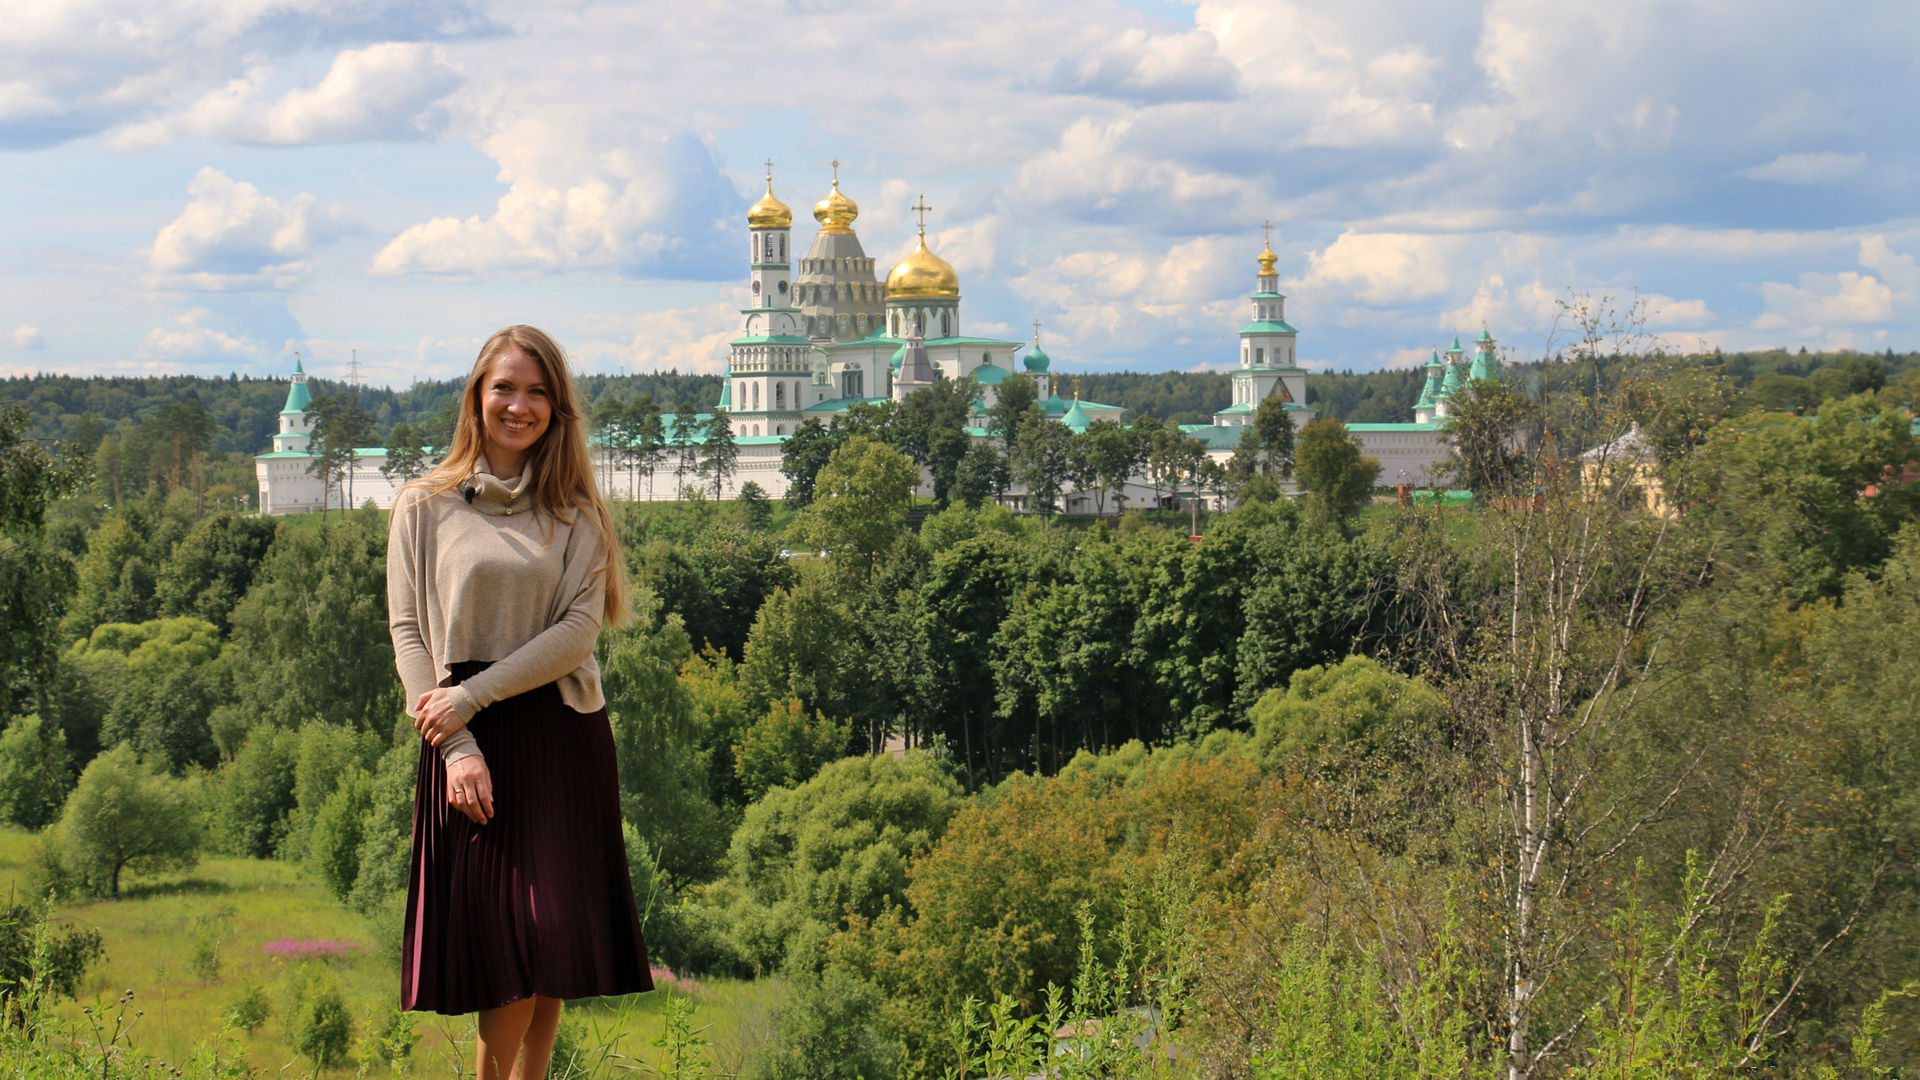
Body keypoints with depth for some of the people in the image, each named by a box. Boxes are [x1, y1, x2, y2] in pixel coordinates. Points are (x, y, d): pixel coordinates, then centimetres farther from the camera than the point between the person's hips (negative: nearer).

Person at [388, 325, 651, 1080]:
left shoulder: (574, 512, 8)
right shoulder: (425, 506, 5)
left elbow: (580, 629, -3)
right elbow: (409, 632, 0)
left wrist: (472, 694, -13)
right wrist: (457, 746, -12)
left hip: (563, 737, 1)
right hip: (467, 741, -1)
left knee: (552, 933, -1)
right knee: (504, 935, -7)